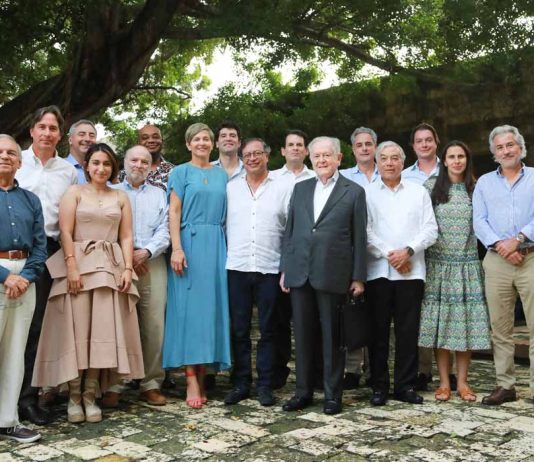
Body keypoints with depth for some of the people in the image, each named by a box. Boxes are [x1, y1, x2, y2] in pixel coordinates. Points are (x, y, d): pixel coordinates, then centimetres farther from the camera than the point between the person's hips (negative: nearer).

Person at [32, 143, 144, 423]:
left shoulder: (121, 197, 15)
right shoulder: (74, 192, 7)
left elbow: (126, 237, 10)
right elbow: (66, 233, -3)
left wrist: (127, 269, -3)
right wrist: (72, 268, -14)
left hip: (111, 267, 2)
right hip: (79, 264, -2)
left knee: (104, 330, -2)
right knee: (77, 329, -4)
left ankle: (90, 395, 4)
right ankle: (74, 396, 4)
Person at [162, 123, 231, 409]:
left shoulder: (221, 175, 16)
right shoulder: (180, 172, 6)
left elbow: (226, 213, 15)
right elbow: (174, 213, -2)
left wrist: (230, 249, 5)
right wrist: (176, 249, -14)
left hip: (216, 245, 4)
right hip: (190, 243, -4)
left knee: (211, 306, 2)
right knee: (189, 307, -6)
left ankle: (202, 375, 9)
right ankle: (192, 382, -5)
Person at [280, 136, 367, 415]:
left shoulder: (354, 192, 2)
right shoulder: (300, 189, 13)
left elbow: (359, 238, 0)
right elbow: (289, 231, 13)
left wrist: (358, 277, -3)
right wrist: (284, 269, 8)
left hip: (332, 275, -3)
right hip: (299, 274, 4)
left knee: (332, 336, 5)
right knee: (303, 335, 10)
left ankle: (333, 394, 17)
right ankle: (303, 391, 21)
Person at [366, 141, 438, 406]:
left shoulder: (418, 192, 11)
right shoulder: (367, 193, 6)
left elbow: (430, 230, 5)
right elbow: (365, 231, -2)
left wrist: (408, 251, -9)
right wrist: (389, 254, -10)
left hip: (411, 271, 1)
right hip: (378, 270, -1)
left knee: (408, 331, 3)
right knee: (378, 331, 3)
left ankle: (405, 386, 13)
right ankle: (379, 386, 12)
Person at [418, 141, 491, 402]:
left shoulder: (476, 189, 8)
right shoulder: (431, 187, 3)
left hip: (467, 264, 1)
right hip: (439, 263, -1)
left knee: (465, 321, 3)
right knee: (440, 321, 1)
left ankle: (462, 382, 13)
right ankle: (444, 382, 10)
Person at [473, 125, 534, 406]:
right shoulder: (484, 183, 15)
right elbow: (479, 221, 4)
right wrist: (499, 245, -11)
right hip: (496, 261, 3)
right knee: (500, 328, 6)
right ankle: (505, 385, 15)